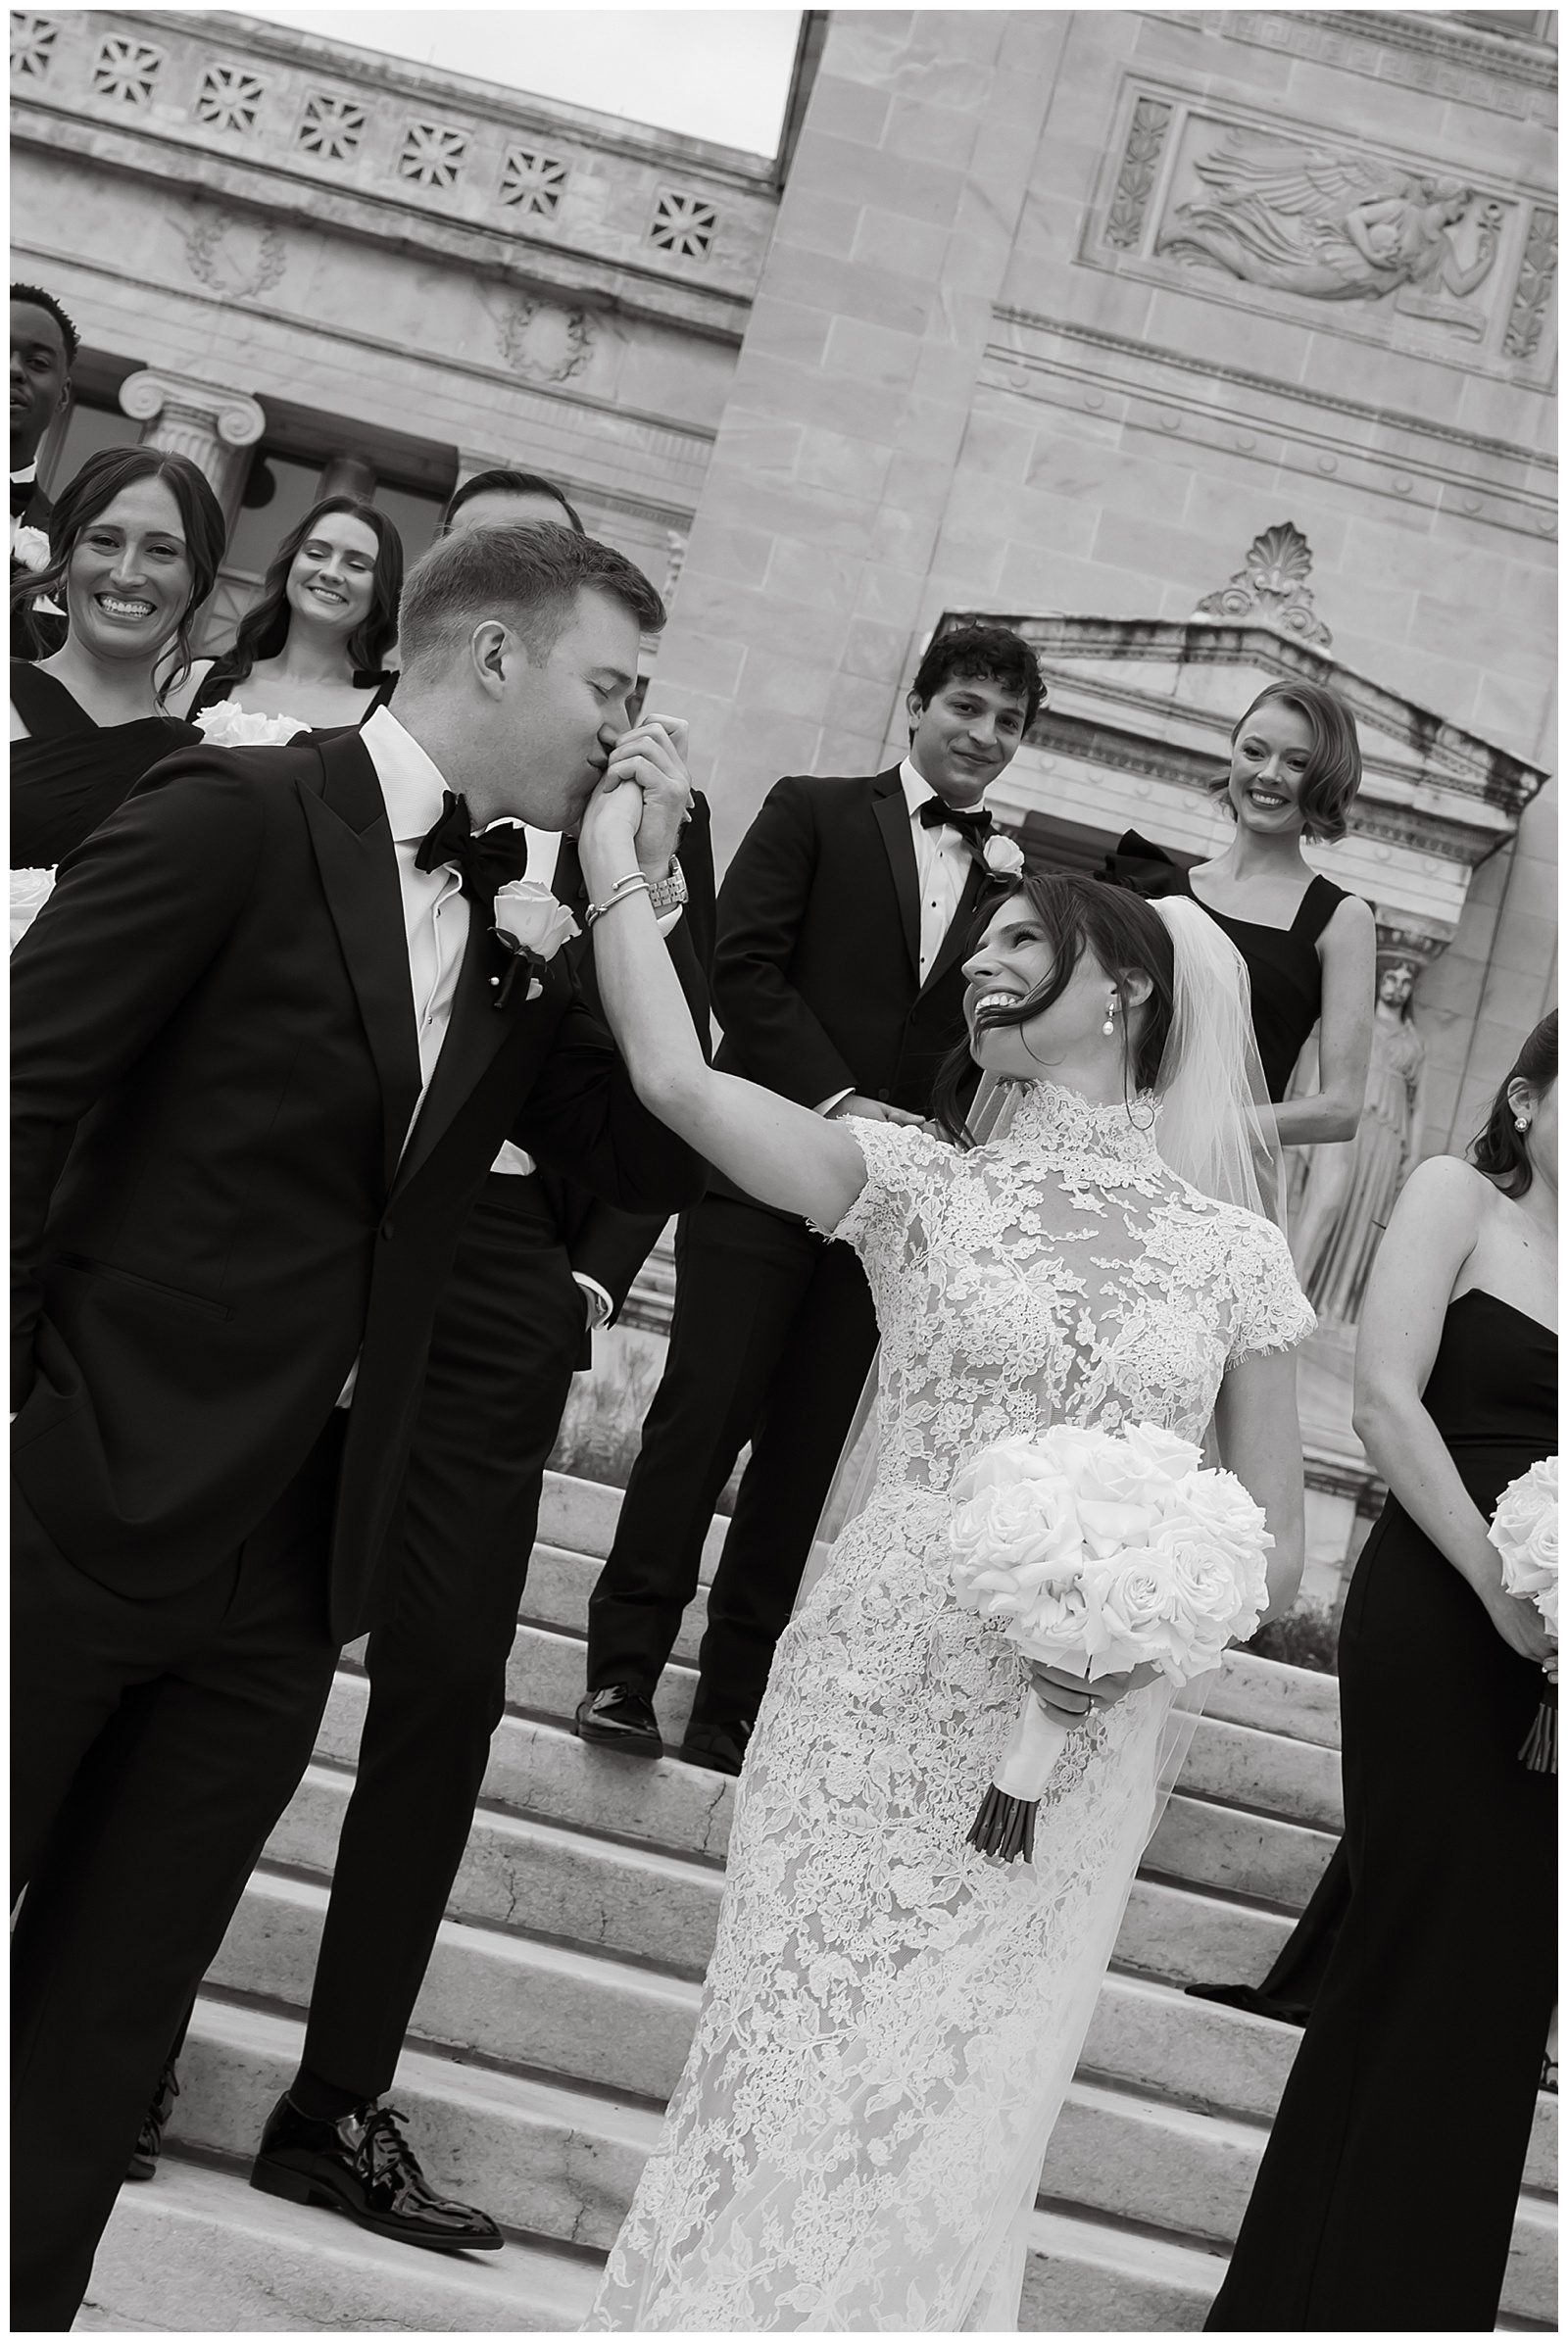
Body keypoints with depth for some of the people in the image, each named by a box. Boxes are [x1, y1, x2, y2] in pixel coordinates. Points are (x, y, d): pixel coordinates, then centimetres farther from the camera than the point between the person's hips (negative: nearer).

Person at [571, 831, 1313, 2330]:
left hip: (1077, 1763, 1)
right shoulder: (921, 1183, 1)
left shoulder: (1235, 1254, 4)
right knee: (797, 2089, 3)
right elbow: (675, 1076, -14)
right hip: (877, 1714, -1)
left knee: (963, 2131, 9)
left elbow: (1272, 1550, 7)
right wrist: (609, 845, -6)